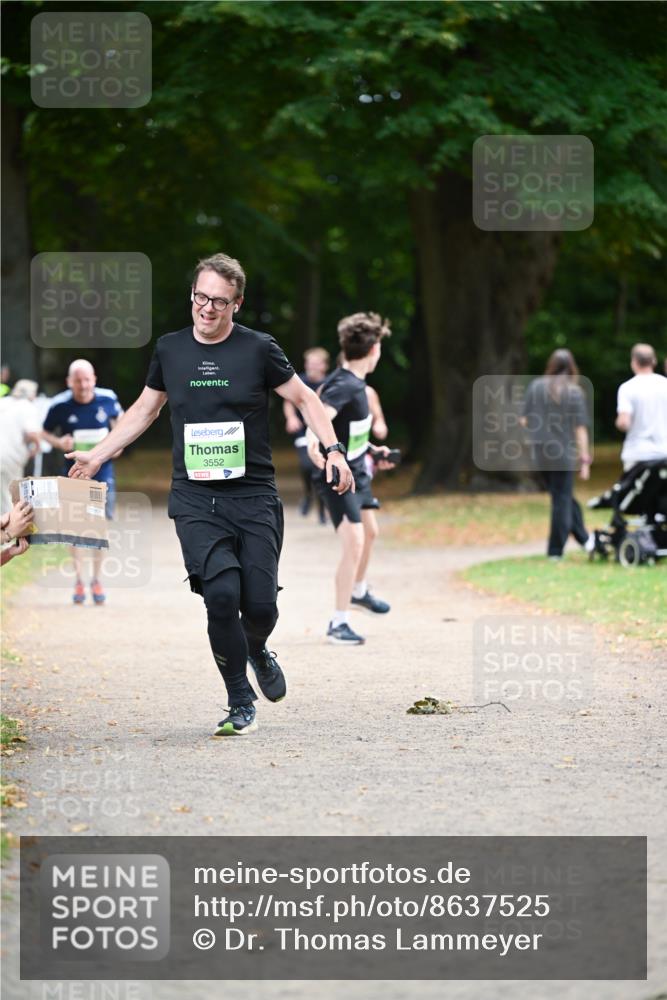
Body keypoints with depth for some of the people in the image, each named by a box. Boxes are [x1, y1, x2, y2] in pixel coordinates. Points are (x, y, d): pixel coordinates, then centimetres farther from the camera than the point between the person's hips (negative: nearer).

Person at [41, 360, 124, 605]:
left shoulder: (108, 399, -6)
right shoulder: (60, 405, -11)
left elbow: (118, 419, 15)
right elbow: (46, 432, 3)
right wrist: (59, 442, -17)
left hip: (102, 469, 1)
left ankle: (97, 580, 12)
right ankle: (79, 580, 7)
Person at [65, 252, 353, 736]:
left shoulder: (258, 349, -1)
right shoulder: (170, 350, 7)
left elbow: (304, 398, 8)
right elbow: (144, 410, 21)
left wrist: (333, 450, -5)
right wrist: (97, 455, 19)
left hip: (254, 496, -1)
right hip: (195, 500, 1)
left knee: (260, 605, -6)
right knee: (221, 593, -18)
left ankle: (257, 650, 33)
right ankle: (242, 705, -3)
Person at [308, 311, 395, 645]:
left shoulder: (355, 383, 4)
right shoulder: (345, 386, -26)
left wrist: (370, 451, 26)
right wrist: (315, 445, -60)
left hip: (357, 470, 10)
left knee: (369, 531, 27)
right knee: (353, 543, -17)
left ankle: (358, 592, 52)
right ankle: (338, 624, -9)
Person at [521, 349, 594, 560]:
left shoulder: (535, 387, 0)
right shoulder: (575, 392, -7)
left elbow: (525, 421, 3)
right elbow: (580, 429, -9)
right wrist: (584, 459, -4)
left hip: (539, 453, 3)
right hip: (563, 455, -3)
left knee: (562, 498, 16)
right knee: (562, 500, 6)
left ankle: (584, 539, 17)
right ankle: (555, 550, 6)